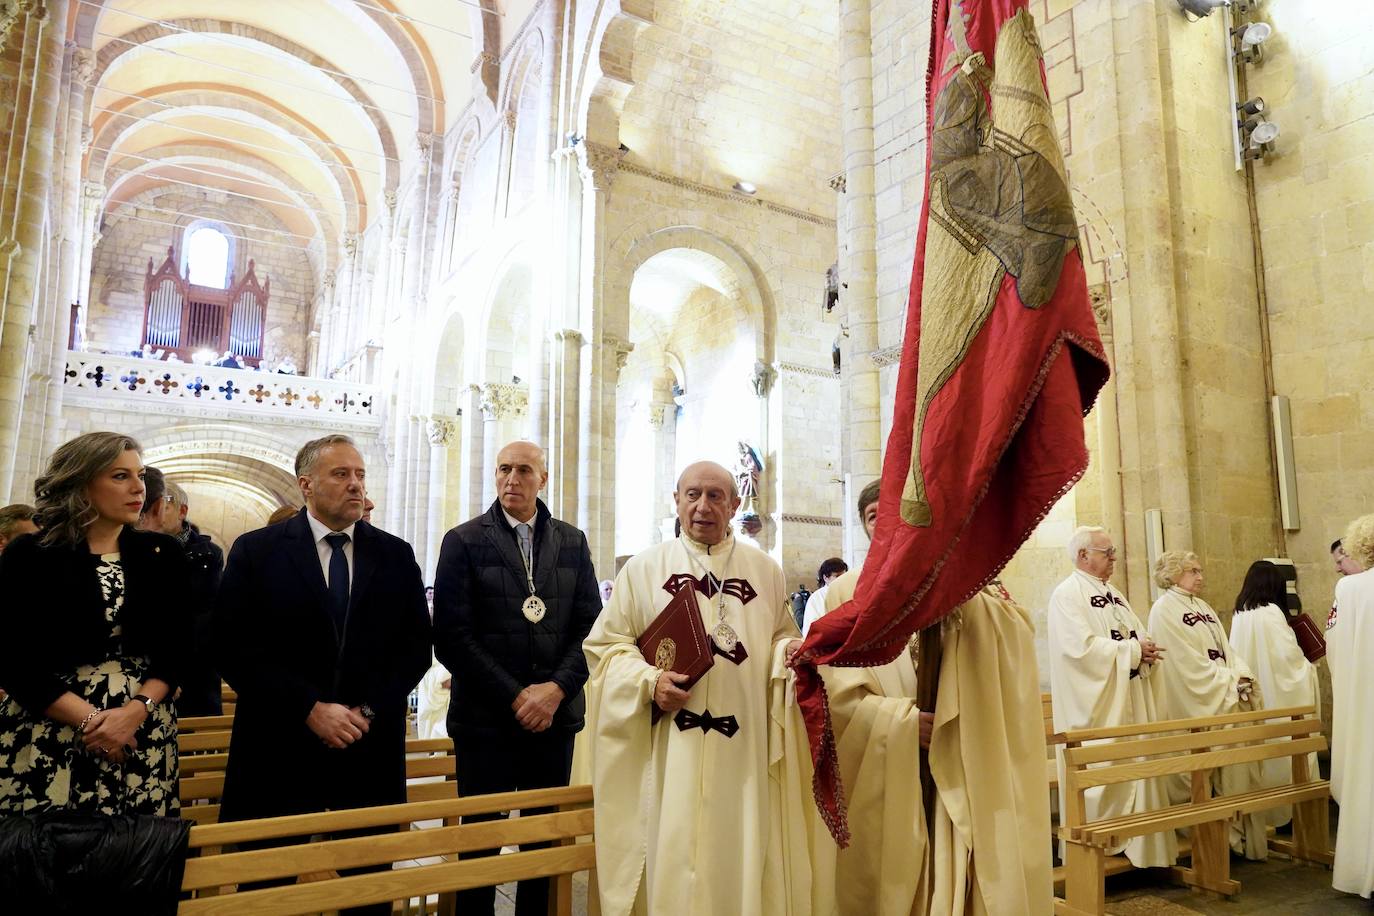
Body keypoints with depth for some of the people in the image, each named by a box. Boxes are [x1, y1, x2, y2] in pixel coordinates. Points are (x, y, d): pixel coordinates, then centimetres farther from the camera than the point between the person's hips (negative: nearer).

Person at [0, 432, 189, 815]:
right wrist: (90, 719, -13)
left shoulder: (162, 554, 4)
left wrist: (136, 710, -14)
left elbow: (177, 647, 2)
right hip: (49, 736, -2)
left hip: (143, 734, 2)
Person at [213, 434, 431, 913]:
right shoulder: (256, 551, -1)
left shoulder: (396, 555, 5)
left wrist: (370, 710, -9)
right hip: (281, 748, -2)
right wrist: (310, 709, -14)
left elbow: (416, 645, 5)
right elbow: (234, 648, -7)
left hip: (372, 749, 2)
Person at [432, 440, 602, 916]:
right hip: (486, 718, -2)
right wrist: (515, 697, -12)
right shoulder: (464, 541, -1)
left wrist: (557, 688, -11)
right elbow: (452, 638, -8)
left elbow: (590, 627, 4)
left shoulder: (572, 542, 8)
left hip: (555, 715, 3)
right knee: (481, 841, 7)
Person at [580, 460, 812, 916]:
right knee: (671, 864, 4)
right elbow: (605, 644, 3)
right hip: (670, 751, -1)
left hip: (745, 747, 2)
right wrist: (648, 681, -13)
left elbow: (782, 637, 14)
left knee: (743, 857, 8)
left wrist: (790, 651, -9)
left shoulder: (766, 570, 8)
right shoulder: (644, 568, 3)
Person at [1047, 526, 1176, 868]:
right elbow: (1082, 647, -22)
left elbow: (1139, 636, 16)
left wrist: (1148, 649, -7)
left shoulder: (1114, 595, 17)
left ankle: (1138, 847, 21)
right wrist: (1133, 650, -15)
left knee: (1135, 770, 11)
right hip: (1095, 704, -8)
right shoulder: (1067, 594, -11)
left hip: (1131, 703, 9)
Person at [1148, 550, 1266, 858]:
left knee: (1238, 768, 6)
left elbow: (1226, 649, 13)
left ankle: (1243, 835, 15)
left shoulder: (1204, 607, 18)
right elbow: (1188, 662, -12)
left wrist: (1242, 676, -5)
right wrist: (1229, 681, -11)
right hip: (1196, 704, -7)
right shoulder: (1164, 610, -8)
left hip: (1227, 699, 8)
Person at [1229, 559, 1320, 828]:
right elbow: (1288, 654, -15)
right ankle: (1285, 805, 11)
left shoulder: (1240, 613, 6)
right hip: (1275, 694, -7)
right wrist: (1307, 668, 4)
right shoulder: (1271, 612, -15)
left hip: (1252, 694, 7)